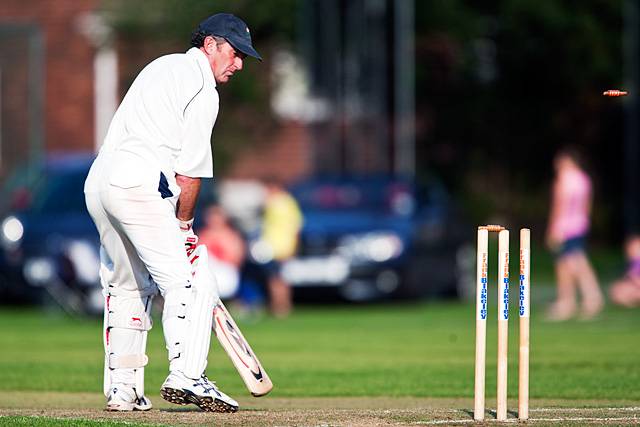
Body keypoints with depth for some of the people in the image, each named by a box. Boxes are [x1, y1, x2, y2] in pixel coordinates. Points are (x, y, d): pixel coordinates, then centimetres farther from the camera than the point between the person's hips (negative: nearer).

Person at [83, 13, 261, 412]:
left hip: (98, 181, 10)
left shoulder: (165, 66, 25)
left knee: (128, 287, 19)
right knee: (190, 282, -12)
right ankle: (186, 375, -27)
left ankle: (121, 387, 18)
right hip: (140, 184, -9)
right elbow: (189, 171, -9)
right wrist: (184, 223, 3)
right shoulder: (202, 89, -3)